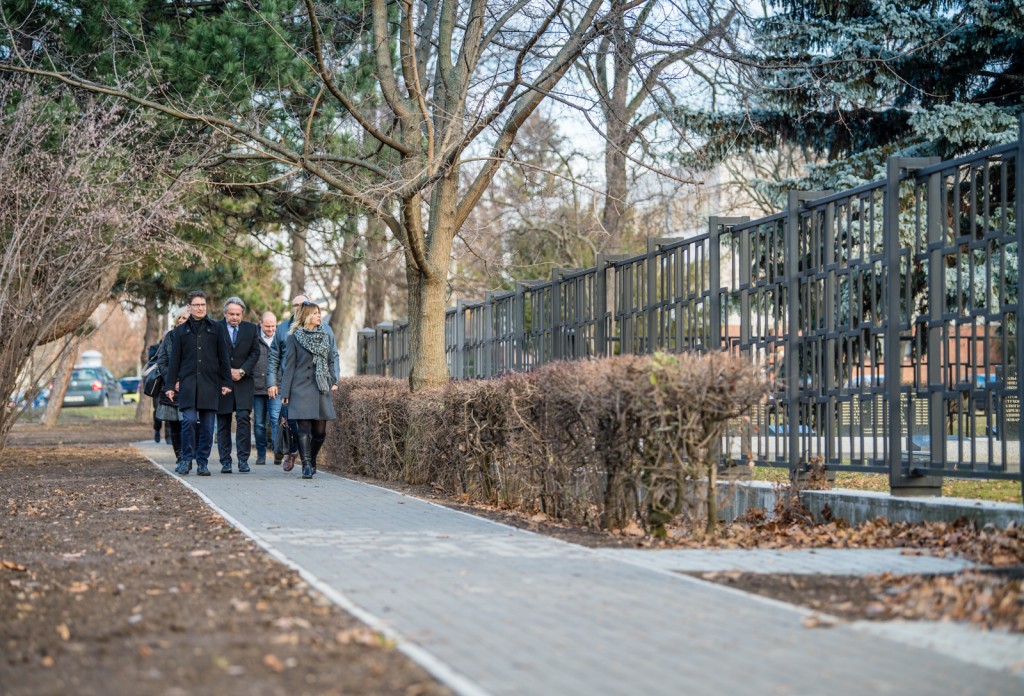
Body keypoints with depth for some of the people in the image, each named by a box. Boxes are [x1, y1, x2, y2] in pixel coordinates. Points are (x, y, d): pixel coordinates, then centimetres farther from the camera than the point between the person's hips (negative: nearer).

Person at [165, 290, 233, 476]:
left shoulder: (217, 329, 9)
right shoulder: (181, 331, 11)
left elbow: (223, 358, 9)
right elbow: (174, 361, 11)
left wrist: (226, 382, 3)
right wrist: (170, 385, 6)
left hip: (209, 384, 0)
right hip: (187, 383, 0)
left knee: (207, 425, 1)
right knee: (189, 420, -14)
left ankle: (203, 462, 9)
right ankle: (186, 459, -1)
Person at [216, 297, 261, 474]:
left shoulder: (251, 329, 9)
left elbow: (255, 353, 6)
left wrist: (242, 371, -8)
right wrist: (228, 371, -9)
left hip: (244, 380, 1)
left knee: (244, 418, -10)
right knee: (223, 422, 2)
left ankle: (243, 459, -8)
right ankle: (225, 461, 5)